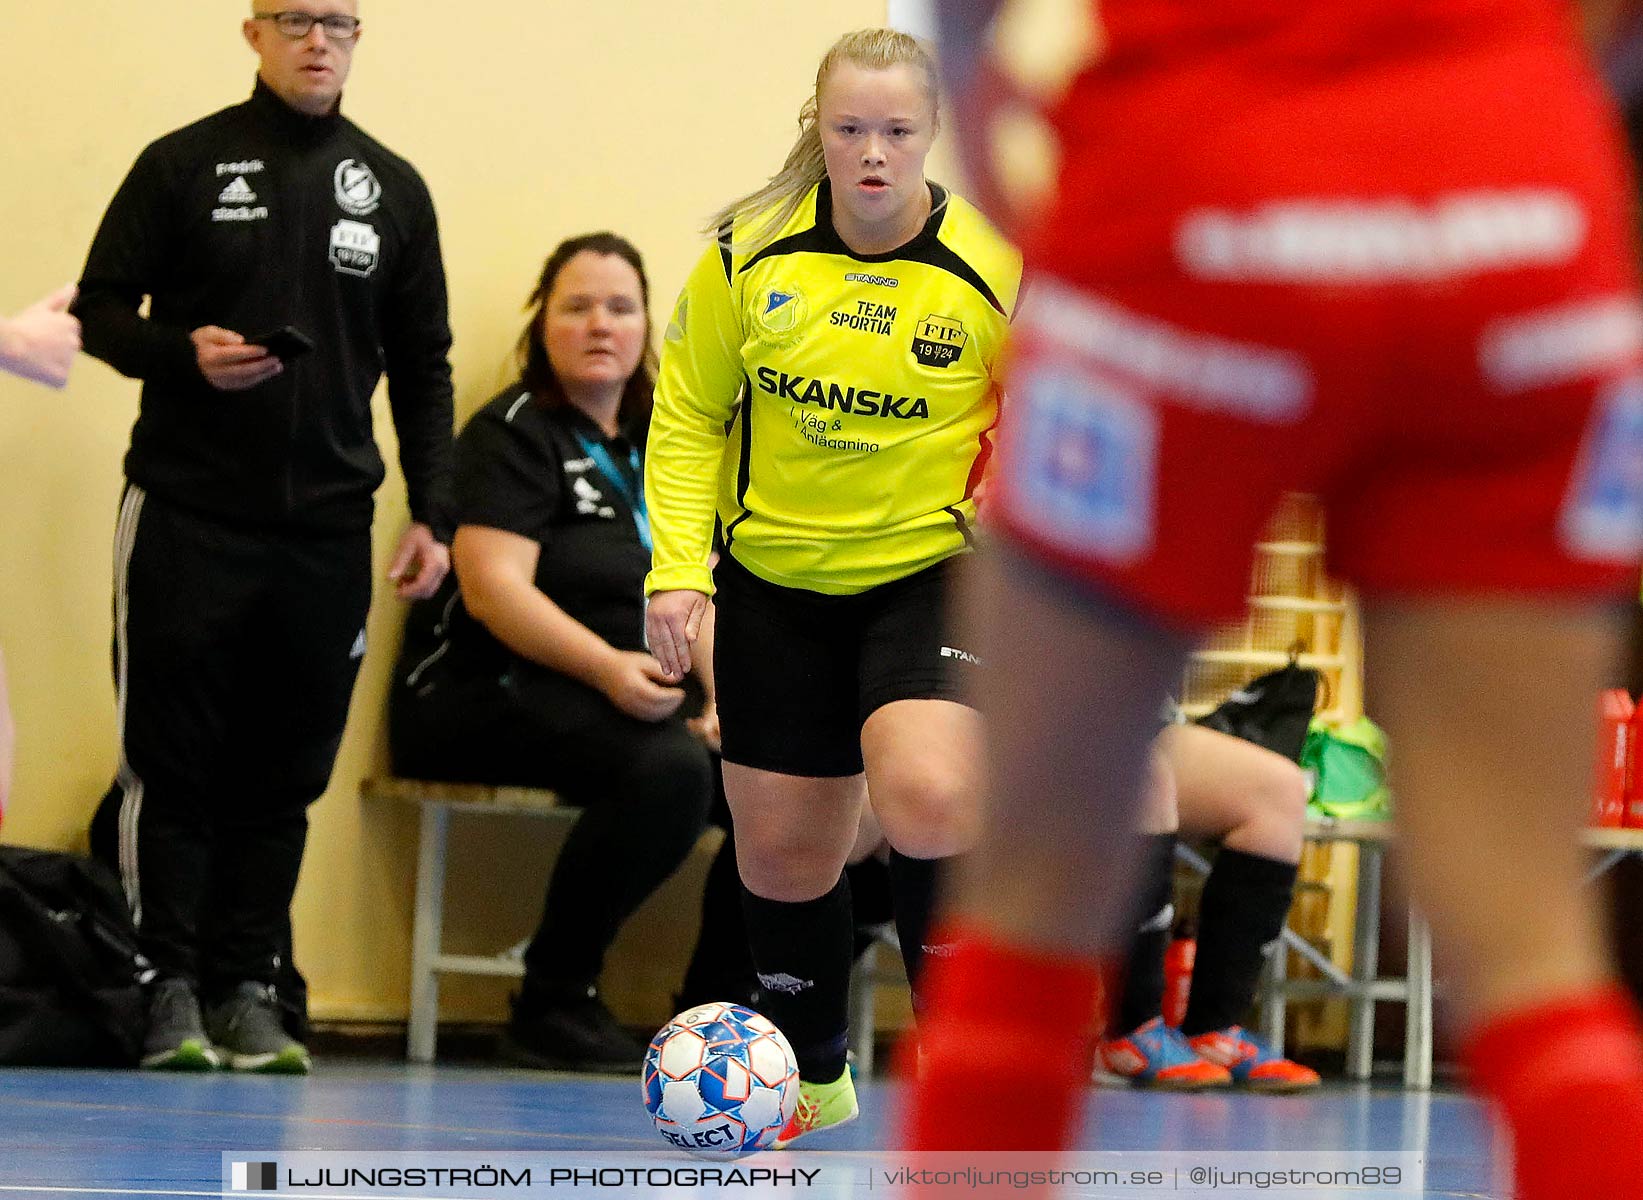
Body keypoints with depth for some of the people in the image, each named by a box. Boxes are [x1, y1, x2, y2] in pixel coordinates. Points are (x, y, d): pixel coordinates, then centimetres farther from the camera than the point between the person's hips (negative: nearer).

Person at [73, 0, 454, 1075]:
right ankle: (172, 989, 5)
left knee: (284, 777, 3)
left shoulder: (394, 189, 11)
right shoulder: (184, 165, 2)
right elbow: (100, 308, 4)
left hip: (327, 530, 2)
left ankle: (247, 989, 10)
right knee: (171, 763, -1)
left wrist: (433, 514, 6)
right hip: (187, 513, -2)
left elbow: (422, 369, 14)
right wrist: (185, 352, -15)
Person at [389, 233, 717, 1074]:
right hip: (486, 697, -7)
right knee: (667, 768, -34)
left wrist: (721, 694, -2)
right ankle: (553, 1002, -21)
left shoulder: (655, 451, 20)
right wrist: (607, 666, -29)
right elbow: (493, 588, -16)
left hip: (634, 698, 7)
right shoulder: (515, 435, -4)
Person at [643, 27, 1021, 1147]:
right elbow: (688, 416, 4)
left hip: (932, 572, -3)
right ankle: (814, 1075, 33)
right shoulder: (746, 256, -6)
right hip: (775, 582, 3)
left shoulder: (997, 268, -11)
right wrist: (679, 568, -5)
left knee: (929, 799, -27)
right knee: (782, 847, 9)